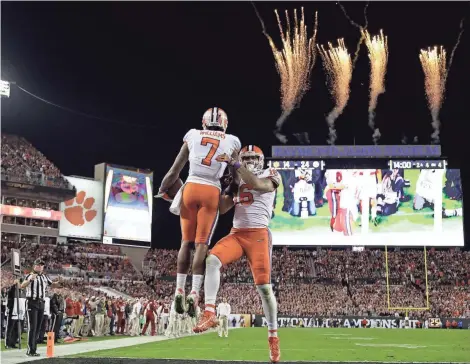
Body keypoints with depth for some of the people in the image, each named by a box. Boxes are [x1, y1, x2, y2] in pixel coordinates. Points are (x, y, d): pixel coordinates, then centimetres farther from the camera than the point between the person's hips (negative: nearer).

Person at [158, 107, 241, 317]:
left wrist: (161, 192, 25)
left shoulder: (193, 136, 10)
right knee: (202, 244, 0)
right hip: (212, 192, -1)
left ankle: (179, 291, 7)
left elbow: (174, 171, 12)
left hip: (190, 189, 1)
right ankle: (194, 293, -9)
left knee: (187, 241, 10)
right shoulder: (231, 142, 9)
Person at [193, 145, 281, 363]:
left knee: (264, 286, -9)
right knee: (212, 260, -25)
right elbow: (222, 209, 14)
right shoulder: (237, 180, 19)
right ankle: (209, 313, -25)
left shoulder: (270, 176, 6)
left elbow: (257, 184, -19)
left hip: (259, 235, -4)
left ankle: (273, 336, 4)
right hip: (236, 233, 4)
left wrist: (234, 164, -20)